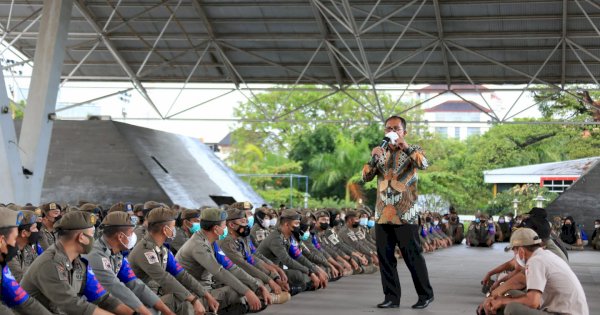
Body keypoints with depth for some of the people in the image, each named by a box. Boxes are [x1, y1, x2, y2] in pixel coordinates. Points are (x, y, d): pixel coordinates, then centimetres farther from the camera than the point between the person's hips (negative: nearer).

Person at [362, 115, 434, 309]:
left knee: (413, 257, -3)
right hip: (383, 214, 4)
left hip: (404, 214, -4)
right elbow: (366, 177, 4)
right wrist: (373, 158, -13)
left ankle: (425, 295, 9)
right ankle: (391, 297, 10)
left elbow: (424, 164, -19)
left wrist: (407, 148, -34)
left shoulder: (412, 151, 3)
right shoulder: (380, 153, 13)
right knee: (385, 257, 3)